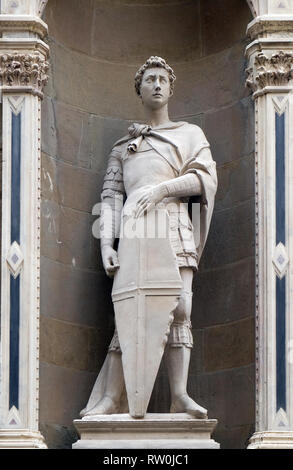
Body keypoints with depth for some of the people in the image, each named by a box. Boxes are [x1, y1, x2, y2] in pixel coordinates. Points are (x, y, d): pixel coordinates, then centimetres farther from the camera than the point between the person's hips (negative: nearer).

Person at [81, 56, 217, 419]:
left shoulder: (189, 134, 22)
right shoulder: (123, 146, 27)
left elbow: (205, 177, 4)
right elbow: (111, 196, 15)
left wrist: (161, 188, -12)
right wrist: (106, 243, -1)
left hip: (172, 224, -1)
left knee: (179, 311, -14)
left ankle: (179, 396, -21)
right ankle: (110, 399, -14)